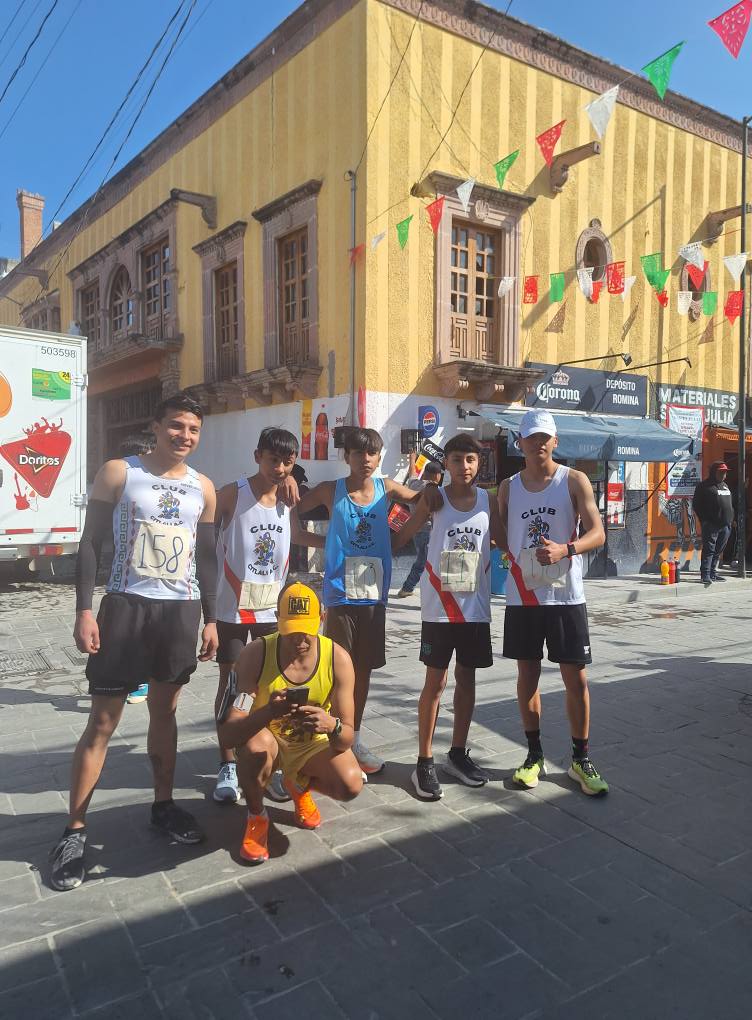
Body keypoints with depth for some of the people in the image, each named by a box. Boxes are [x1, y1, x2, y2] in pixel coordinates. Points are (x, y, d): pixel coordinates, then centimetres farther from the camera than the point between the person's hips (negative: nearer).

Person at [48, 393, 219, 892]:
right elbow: (91, 544, -3)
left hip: (182, 611, 3)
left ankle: (164, 804, 30)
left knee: (165, 711, 14)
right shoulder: (118, 473, -2)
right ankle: (75, 830, 12)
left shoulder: (203, 488, 7)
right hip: (126, 606, -3)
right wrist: (84, 610, -10)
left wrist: (210, 618, 8)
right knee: (102, 722, 1)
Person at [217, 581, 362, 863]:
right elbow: (227, 735, -32)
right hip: (268, 738, -2)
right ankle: (256, 817, -3)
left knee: (351, 786, -24)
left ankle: (299, 786, 14)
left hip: (313, 743, 2)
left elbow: (346, 739, -20)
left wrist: (332, 726, -45)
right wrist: (268, 712, -52)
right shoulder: (255, 654, -26)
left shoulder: (338, 658, -21)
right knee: (255, 742, -36)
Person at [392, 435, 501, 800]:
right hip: (439, 607, -3)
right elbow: (401, 537, -2)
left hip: (475, 606, 3)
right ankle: (424, 762, 12)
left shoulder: (488, 501, 3)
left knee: (466, 679, 12)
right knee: (435, 681, 2)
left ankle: (458, 754, 27)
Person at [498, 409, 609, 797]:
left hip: (565, 596, -2)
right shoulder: (508, 487, 7)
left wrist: (564, 549, -25)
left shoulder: (575, 481, -1)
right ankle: (534, 755, 23)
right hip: (522, 596, 3)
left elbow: (597, 533, -8)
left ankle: (580, 759, 17)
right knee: (527, 675, 9)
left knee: (576, 678, 2)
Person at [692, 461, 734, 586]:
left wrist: (731, 519, 13)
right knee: (709, 549, -9)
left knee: (718, 551, 10)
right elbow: (696, 505, -6)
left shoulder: (725, 486, 20)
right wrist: (705, 520, -11)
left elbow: (730, 504, 26)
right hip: (711, 525, -7)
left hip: (725, 525, 7)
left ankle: (713, 573, 18)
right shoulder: (704, 486, -3)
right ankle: (705, 575, -10)